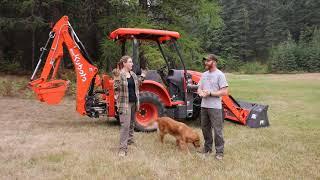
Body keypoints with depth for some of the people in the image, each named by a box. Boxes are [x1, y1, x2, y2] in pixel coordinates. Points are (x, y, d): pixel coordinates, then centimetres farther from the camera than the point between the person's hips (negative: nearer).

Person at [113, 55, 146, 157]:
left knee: (132, 123, 19)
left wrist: (142, 77, 16)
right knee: (125, 125, -12)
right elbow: (116, 88, -15)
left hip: (134, 102, 7)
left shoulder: (133, 74, 10)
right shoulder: (119, 74, -11)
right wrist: (116, 79, -30)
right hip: (124, 103, -7)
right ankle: (123, 148, -8)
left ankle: (130, 140, 36)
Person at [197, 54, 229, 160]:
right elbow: (199, 88, 17)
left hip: (215, 107, -7)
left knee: (217, 130, -1)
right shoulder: (204, 74, 12)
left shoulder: (220, 75, -9)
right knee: (205, 128, 16)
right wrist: (200, 92, -7)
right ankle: (207, 148, 31)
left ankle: (219, 152, 9)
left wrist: (210, 93, -19)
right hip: (204, 106, 7)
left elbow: (224, 92, -14)